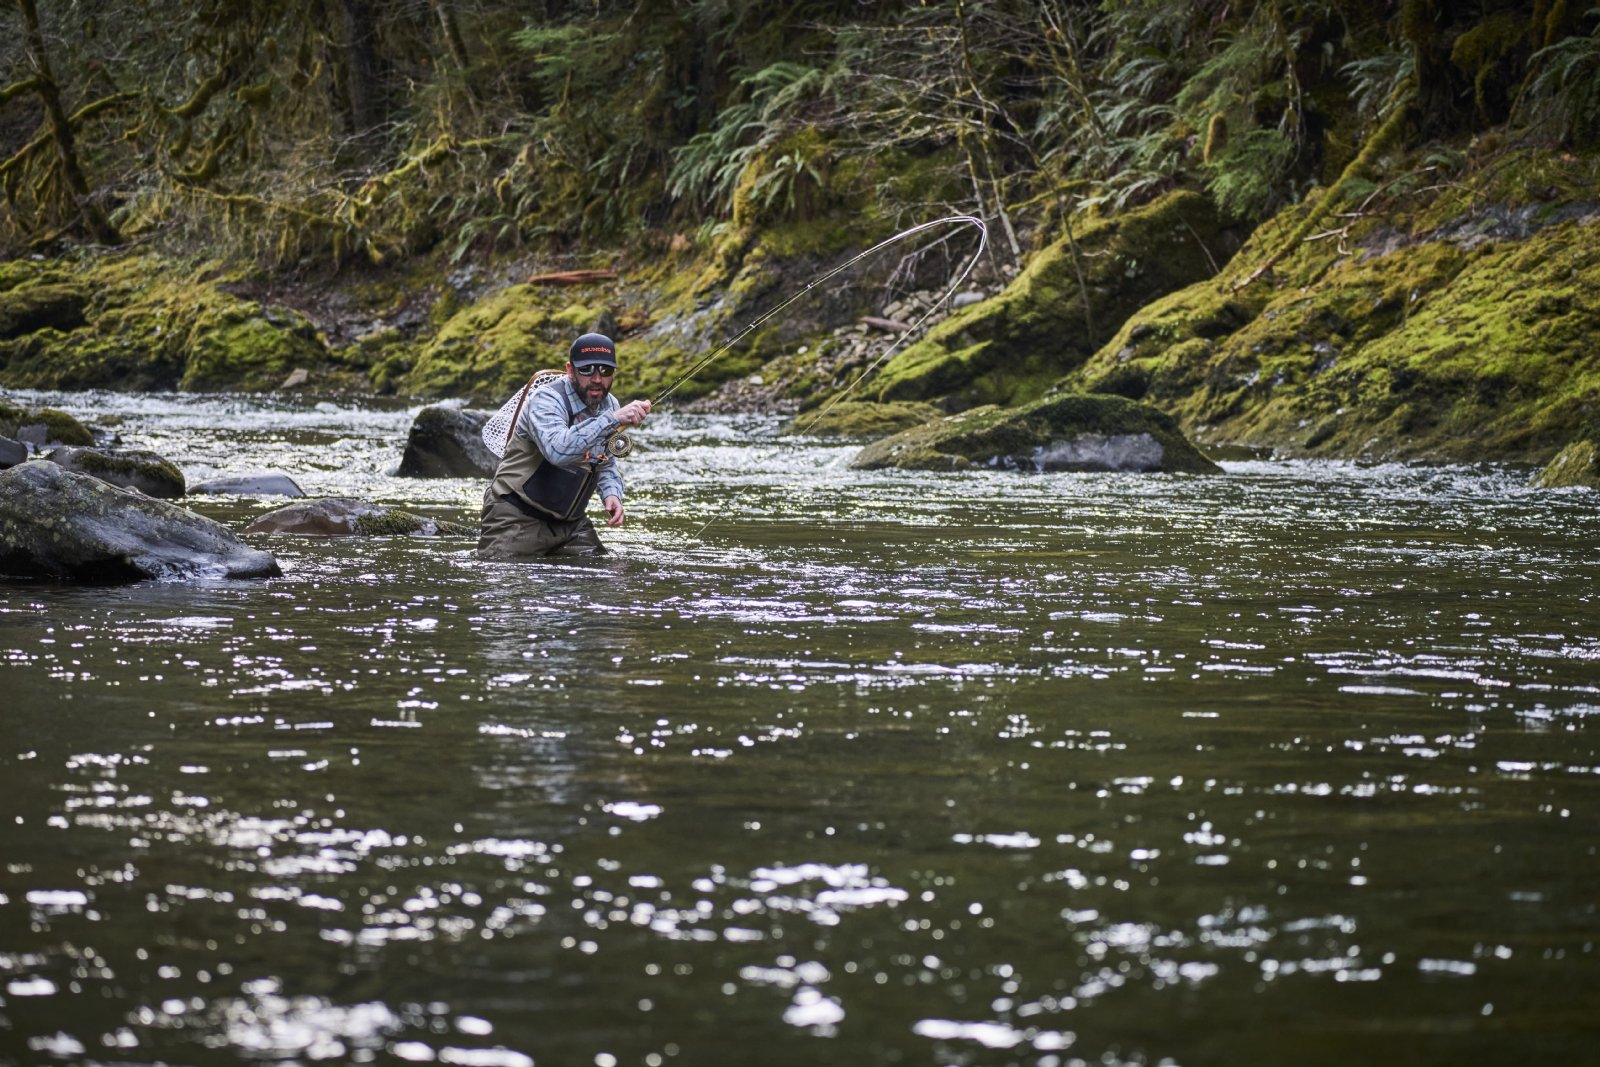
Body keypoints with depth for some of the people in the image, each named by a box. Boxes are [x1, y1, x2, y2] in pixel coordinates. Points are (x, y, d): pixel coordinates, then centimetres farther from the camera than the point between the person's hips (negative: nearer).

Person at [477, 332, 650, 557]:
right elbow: (558, 450, -41)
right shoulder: (546, 399, -20)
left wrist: (611, 494, -2)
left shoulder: (610, 406, 5)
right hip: (519, 517, -7)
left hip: (570, 522, 7)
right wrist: (613, 419, -45)